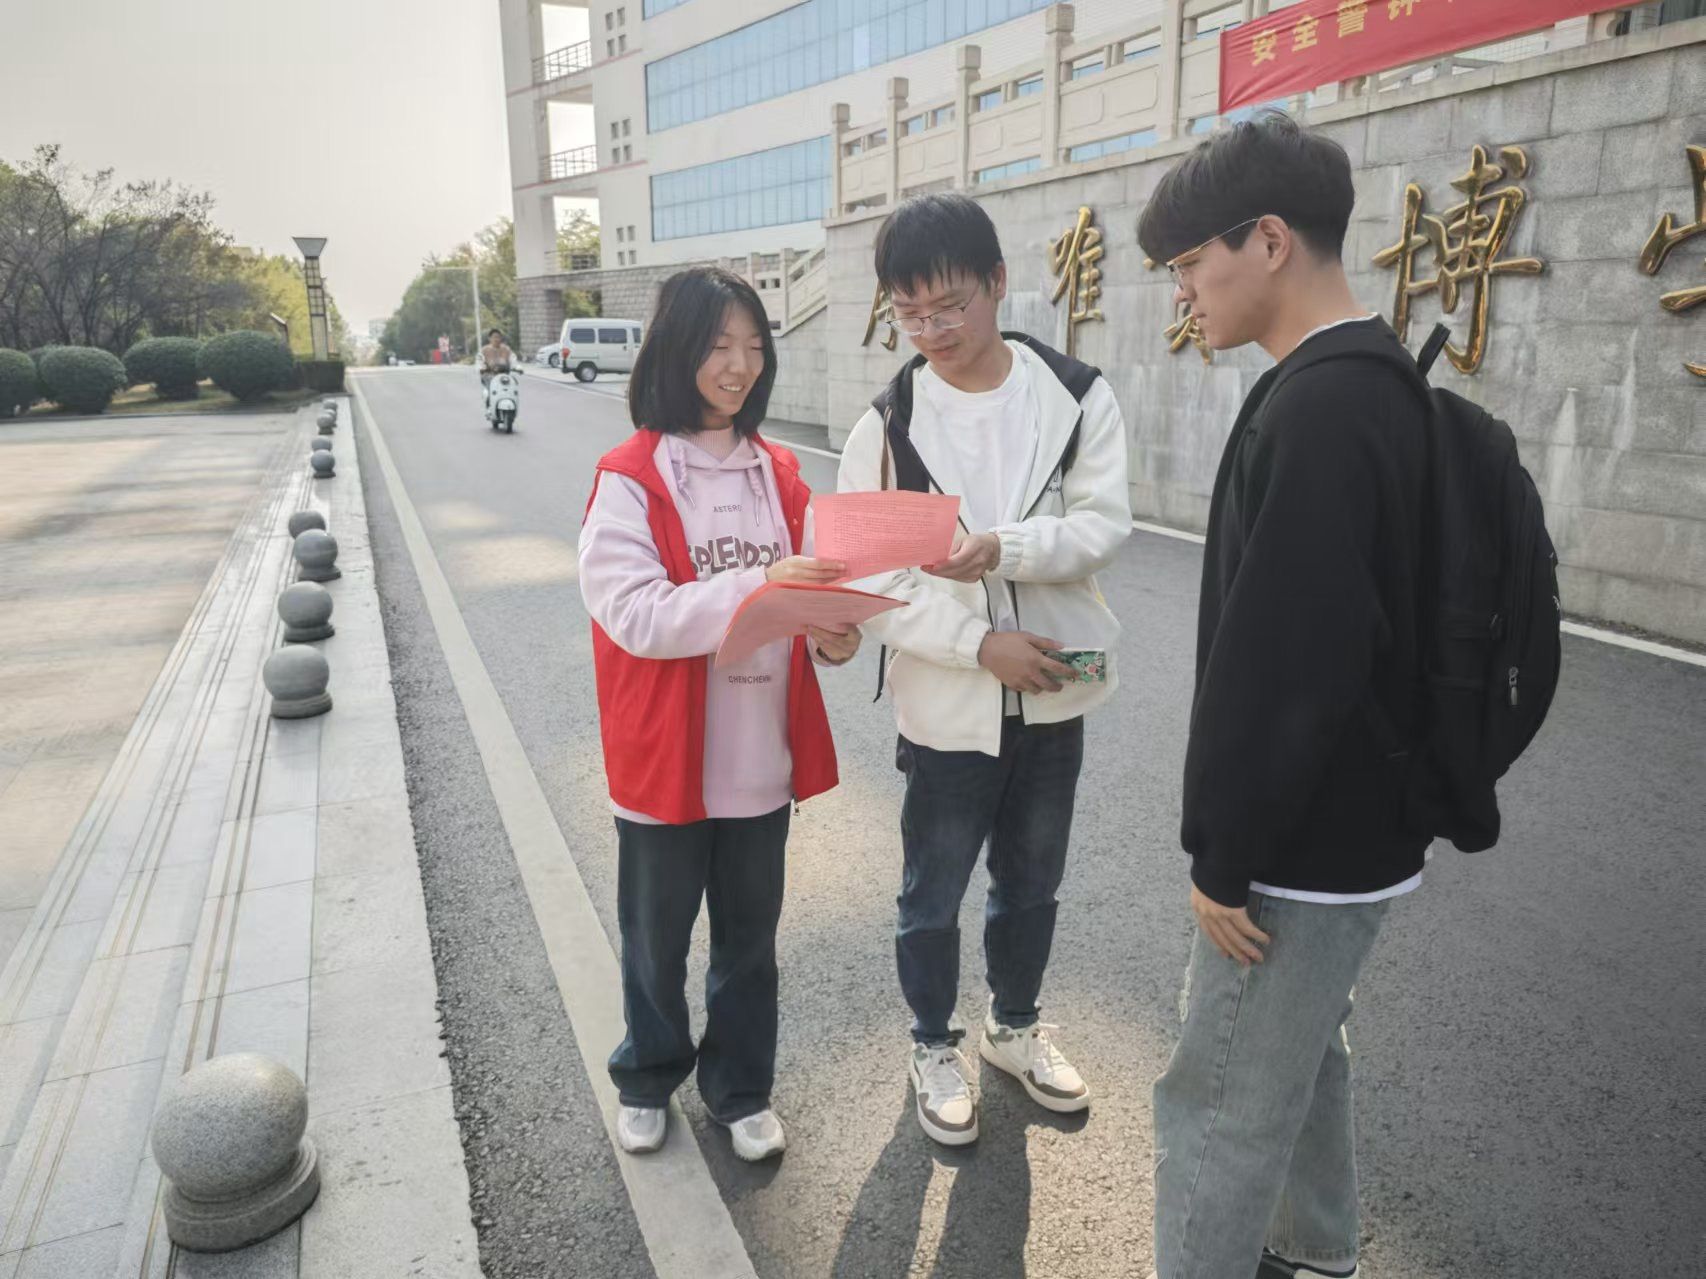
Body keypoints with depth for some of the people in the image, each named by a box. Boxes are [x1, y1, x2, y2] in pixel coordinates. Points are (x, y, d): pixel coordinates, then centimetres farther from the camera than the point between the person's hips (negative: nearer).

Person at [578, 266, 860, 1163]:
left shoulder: (778, 472, 3)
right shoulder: (630, 478, -12)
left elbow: (805, 591, 9)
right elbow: (630, 612, -20)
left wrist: (828, 632, -13)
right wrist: (756, 588, -31)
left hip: (760, 754, 4)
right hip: (666, 759, -4)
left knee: (750, 937, 18)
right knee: (656, 937, 17)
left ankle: (741, 1088, 40)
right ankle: (648, 1079, 43)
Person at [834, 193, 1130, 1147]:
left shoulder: (1078, 395, -5)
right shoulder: (889, 422, -8)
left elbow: (1104, 525, -11)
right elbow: (867, 575, -12)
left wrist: (1001, 547, -29)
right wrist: (980, 644, -21)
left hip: (1053, 689, 2)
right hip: (948, 701, -1)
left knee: (1032, 881, 20)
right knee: (934, 893, 13)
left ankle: (1016, 1025, 44)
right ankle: (937, 1046, 38)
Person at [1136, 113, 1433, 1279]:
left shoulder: (1317, 408, -24)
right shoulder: (1373, 384, 9)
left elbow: (1287, 667, -27)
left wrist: (1226, 855, -16)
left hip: (1307, 843, -10)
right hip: (1348, 822, 10)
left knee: (1218, 1109, 5)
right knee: (1302, 1052, 27)